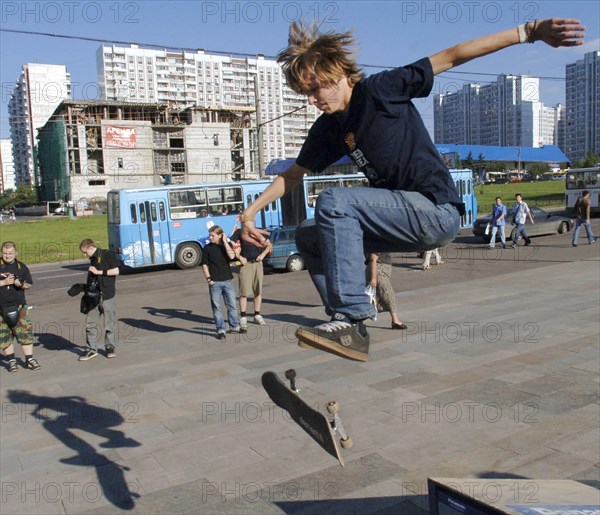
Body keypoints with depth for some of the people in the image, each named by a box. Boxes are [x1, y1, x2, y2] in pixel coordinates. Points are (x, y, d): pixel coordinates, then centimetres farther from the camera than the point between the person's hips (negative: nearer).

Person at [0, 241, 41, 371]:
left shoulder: (21, 266, 7)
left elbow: (29, 285, 11)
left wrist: (20, 284, -10)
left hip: (19, 305, 1)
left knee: (25, 331, -4)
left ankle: (29, 359, 4)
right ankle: (11, 360, 19)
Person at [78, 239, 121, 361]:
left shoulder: (108, 254, -5)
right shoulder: (93, 259, 16)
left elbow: (116, 271, -13)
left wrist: (98, 272, -14)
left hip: (107, 294, -6)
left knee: (109, 323, 3)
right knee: (91, 322, 3)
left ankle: (110, 347, 16)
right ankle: (91, 349, 9)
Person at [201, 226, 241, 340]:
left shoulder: (226, 246, 5)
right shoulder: (208, 248, 1)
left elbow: (232, 256, -15)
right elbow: (204, 264, 1)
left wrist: (225, 242, -12)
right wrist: (209, 279, -8)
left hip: (227, 281, 2)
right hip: (214, 282, -1)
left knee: (232, 305, 8)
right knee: (216, 307, 1)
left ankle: (234, 326, 23)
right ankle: (220, 330, 7)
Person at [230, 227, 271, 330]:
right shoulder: (240, 232, 2)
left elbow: (269, 245, 17)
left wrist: (263, 254, 0)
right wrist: (240, 257, -11)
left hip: (258, 263, 3)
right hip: (246, 264, -3)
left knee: (258, 291, 8)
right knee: (244, 292, -6)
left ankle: (257, 315, 18)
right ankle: (243, 317, -2)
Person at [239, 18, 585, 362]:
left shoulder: (380, 89, -8)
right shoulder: (328, 129, 10)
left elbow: (452, 56, -10)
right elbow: (293, 174, 18)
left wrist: (528, 32, -15)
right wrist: (250, 213, 13)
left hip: (437, 210, -8)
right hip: (402, 217, 8)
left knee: (334, 202, -25)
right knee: (309, 236, 5)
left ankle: (351, 316, -27)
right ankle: (349, 327, 1)